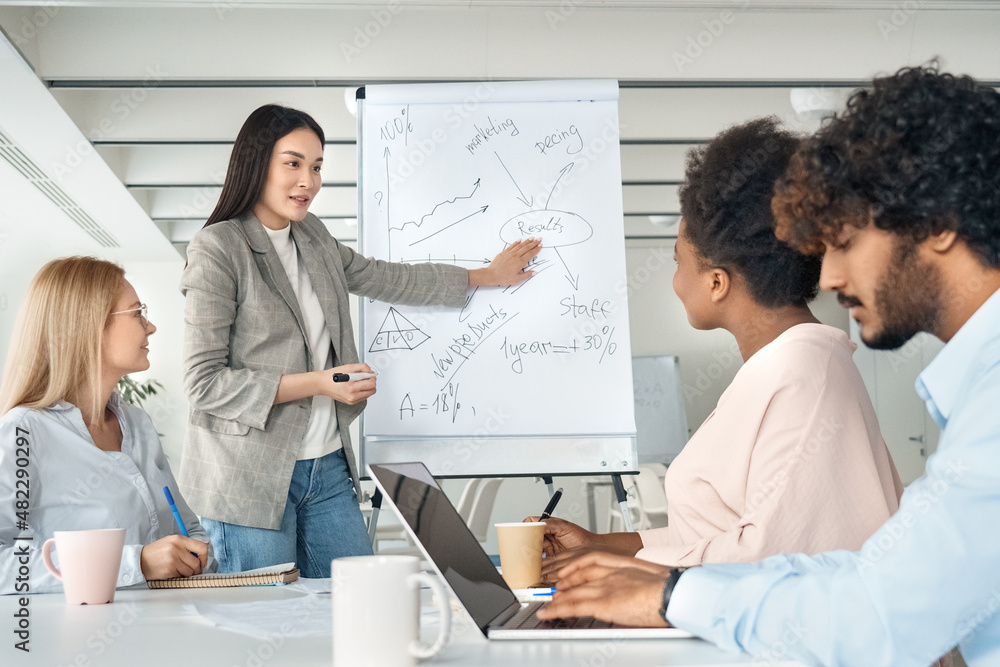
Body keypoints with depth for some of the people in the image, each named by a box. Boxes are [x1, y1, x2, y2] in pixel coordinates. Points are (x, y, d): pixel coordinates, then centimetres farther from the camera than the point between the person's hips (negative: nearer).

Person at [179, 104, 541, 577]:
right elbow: (204, 382, -14)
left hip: (327, 466, 7)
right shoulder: (218, 249, -10)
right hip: (252, 476, -6)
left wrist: (486, 275, 30)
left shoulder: (312, 236, 11)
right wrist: (319, 383, -16)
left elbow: (386, 280, 25)